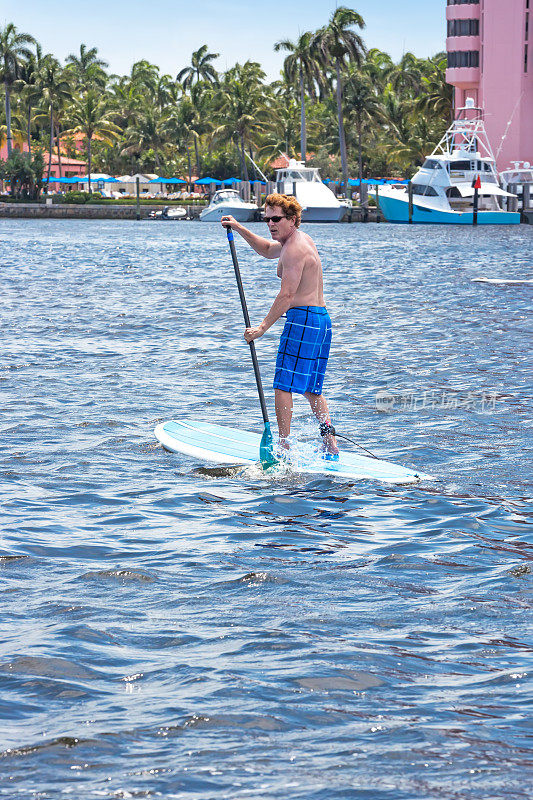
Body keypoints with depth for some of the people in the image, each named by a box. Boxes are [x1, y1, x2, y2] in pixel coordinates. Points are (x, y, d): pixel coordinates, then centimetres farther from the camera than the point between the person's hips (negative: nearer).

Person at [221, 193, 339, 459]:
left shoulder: (294, 250, -14)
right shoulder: (302, 239, 18)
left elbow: (287, 295, -19)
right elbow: (268, 250, 36)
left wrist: (263, 327, -17)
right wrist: (239, 229, 28)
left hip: (302, 319, -10)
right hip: (321, 319, 10)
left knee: (283, 385, -6)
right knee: (311, 387, 14)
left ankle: (284, 445, -8)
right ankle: (330, 444, 6)